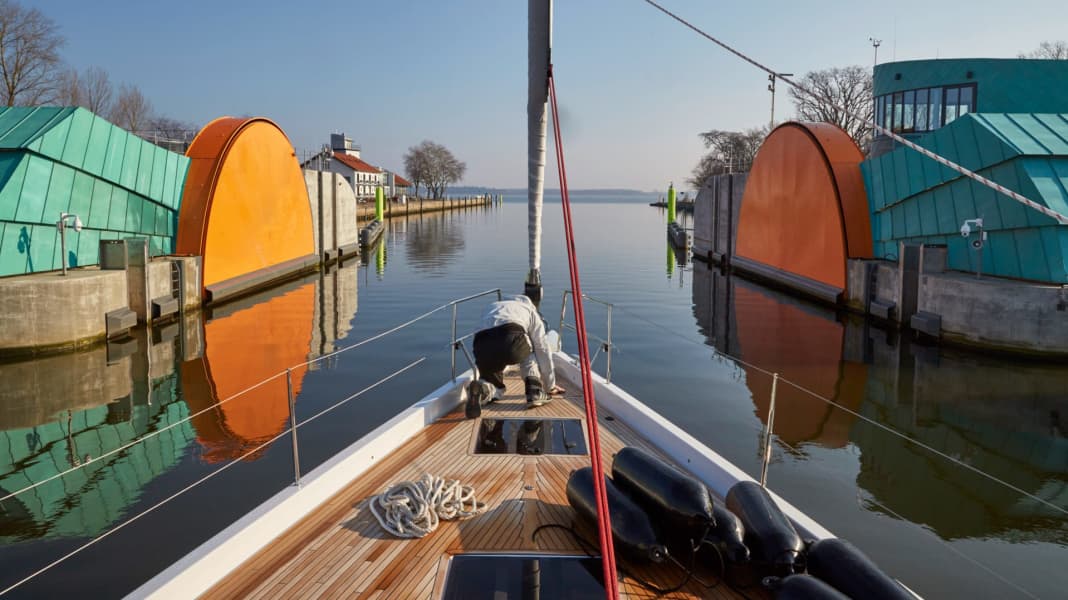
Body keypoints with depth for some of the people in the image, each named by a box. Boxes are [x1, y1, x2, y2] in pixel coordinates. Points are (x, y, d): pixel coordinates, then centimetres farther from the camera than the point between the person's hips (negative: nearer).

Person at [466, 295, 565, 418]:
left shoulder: (490, 307, 44)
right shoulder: (530, 310, 35)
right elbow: (543, 350, 34)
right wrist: (550, 385, 43)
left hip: (482, 346, 3)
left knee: (495, 385, 26)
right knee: (529, 352, 33)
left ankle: (482, 389, -10)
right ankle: (535, 393, 14)